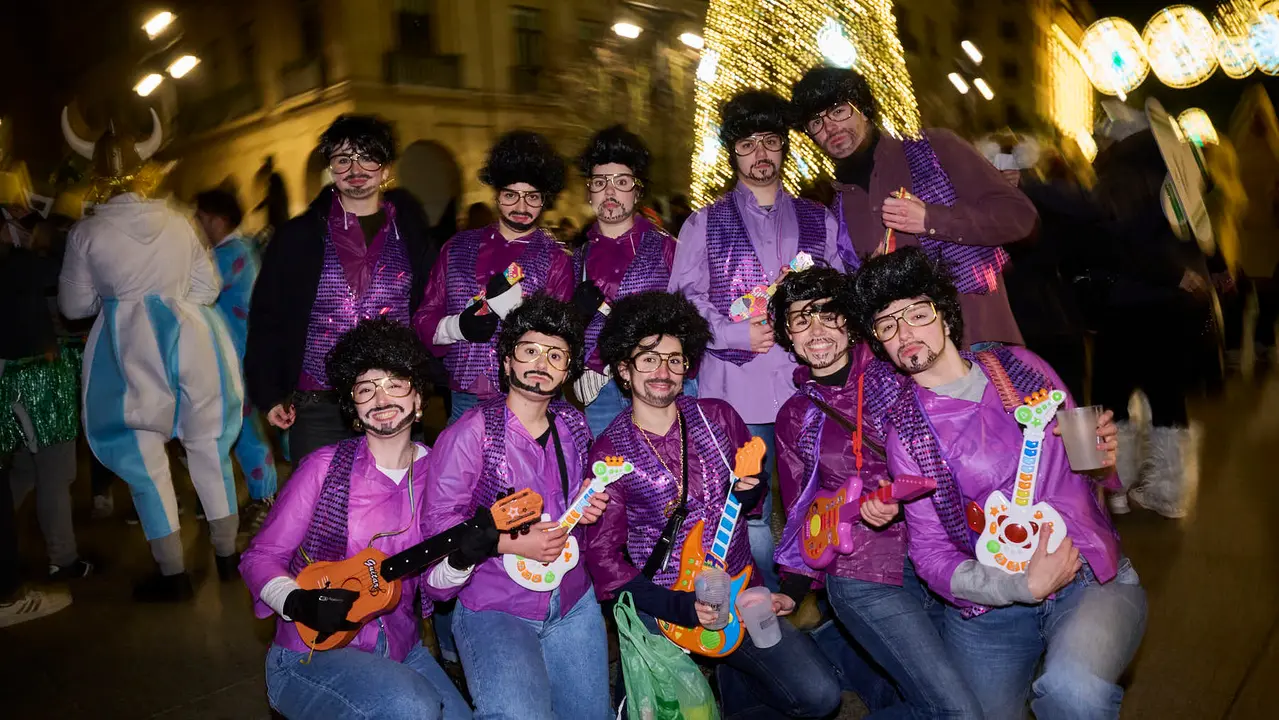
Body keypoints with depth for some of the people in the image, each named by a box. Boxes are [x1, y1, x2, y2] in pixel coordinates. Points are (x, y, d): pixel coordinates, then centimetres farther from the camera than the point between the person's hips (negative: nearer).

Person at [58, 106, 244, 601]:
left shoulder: (86, 233, -5)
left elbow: (74, 306, 5)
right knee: (209, 450, 13)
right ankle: (227, 556, 23)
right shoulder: (176, 220, 3)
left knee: (145, 461, 6)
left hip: (131, 351, -3)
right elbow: (208, 287, 8)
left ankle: (174, 575, 10)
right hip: (191, 338, 3)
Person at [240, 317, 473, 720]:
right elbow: (260, 557, -5)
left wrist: (463, 556, -21)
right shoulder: (326, 467, -10)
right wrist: (299, 603, -23)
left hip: (399, 650, 4)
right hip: (312, 654, -4)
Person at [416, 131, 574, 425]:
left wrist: (516, 308, -19)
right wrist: (457, 326, -8)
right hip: (464, 401, 3)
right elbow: (424, 319, 13)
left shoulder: (554, 259, 3)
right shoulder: (459, 247, 12)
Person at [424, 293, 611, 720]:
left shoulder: (572, 424, 4)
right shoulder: (469, 435, -15)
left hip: (572, 600, 6)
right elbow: (440, 523, -14)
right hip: (494, 606, -6)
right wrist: (511, 543, -22)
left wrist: (587, 506, -1)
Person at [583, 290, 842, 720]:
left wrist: (749, 490, -9)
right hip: (665, 609, -2)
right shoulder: (609, 453, -8)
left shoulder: (718, 416, 1)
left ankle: (736, 677, 18)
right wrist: (682, 608, -18)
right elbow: (603, 556, -9)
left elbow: (756, 495, 16)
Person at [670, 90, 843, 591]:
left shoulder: (819, 222, 18)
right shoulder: (703, 224, 12)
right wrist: (737, 333, -9)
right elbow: (683, 300, 3)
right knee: (748, 517, -1)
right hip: (736, 391, -2)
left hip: (810, 386, 2)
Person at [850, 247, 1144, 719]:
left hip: (1094, 578, -1)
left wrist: (1106, 454, -7)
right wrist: (1024, 586, -18)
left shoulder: (1019, 365, 3)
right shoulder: (905, 433, -4)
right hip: (992, 601, 1)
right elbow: (930, 555, -4)